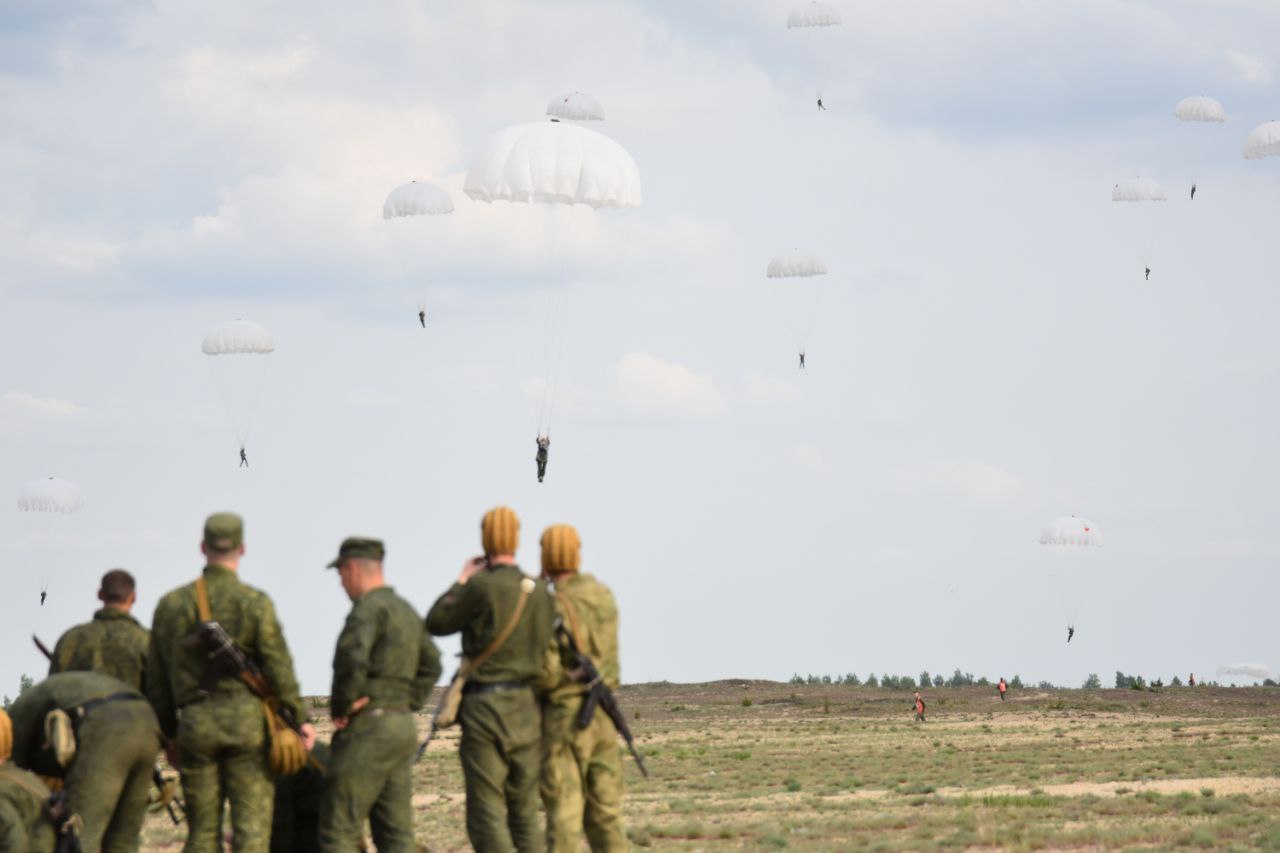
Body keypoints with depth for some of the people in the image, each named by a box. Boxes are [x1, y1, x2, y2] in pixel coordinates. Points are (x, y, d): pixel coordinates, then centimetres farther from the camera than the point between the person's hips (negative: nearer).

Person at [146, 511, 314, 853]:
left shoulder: (171, 604, 7)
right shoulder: (255, 603, -5)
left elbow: (157, 679, 12)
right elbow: (278, 669, -8)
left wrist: (169, 735, 20)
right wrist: (300, 719, 2)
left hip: (195, 723, 3)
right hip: (246, 720, -3)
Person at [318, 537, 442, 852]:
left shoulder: (370, 607, -12)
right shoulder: (407, 611, 17)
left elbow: (351, 657, -28)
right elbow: (430, 665, 28)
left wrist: (341, 707, -15)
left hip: (368, 728, -9)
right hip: (402, 727, 9)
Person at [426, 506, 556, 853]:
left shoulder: (483, 587, -12)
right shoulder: (539, 591, 6)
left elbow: (436, 622, 0)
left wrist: (462, 581, 13)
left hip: (486, 706, -6)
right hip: (527, 707, 6)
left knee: (487, 815, -4)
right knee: (525, 813, 12)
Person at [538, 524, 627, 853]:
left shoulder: (551, 606, -16)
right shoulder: (603, 596, 6)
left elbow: (547, 674, -19)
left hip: (564, 717, -6)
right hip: (602, 715, 6)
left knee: (563, 814, -5)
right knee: (604, 813, 11)